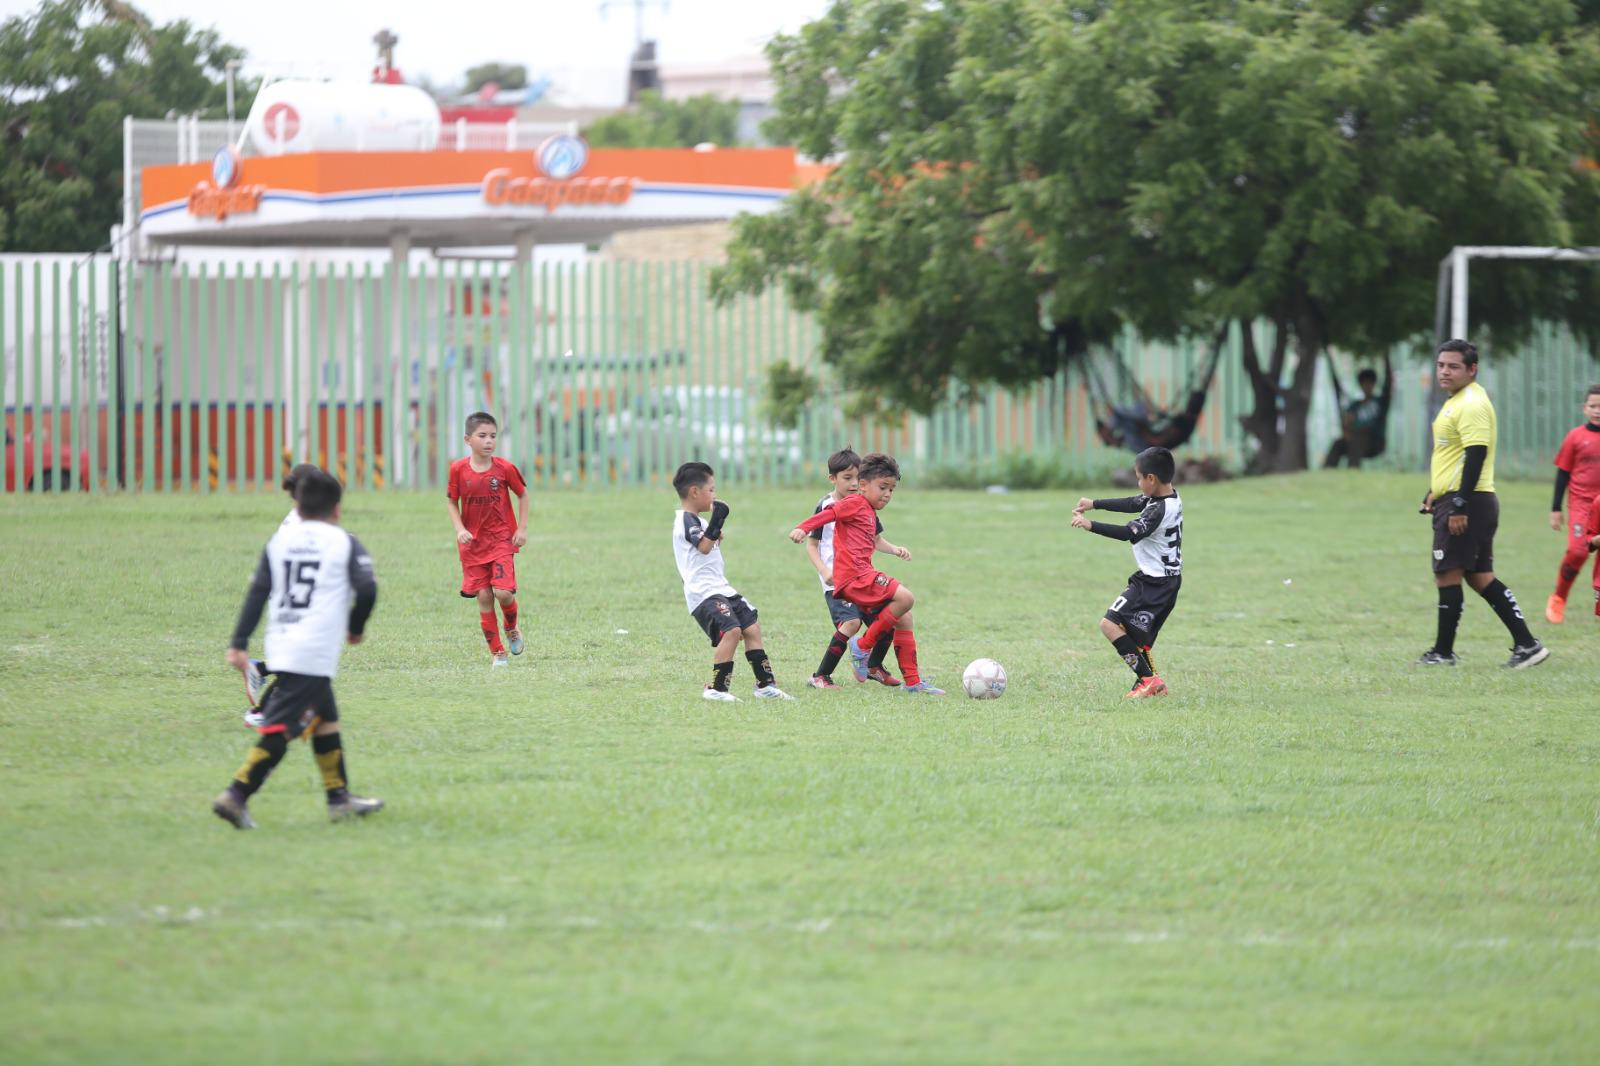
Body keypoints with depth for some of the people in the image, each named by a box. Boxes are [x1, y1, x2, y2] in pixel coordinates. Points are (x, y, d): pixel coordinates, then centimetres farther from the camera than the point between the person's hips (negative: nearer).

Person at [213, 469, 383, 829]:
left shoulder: (280, 540, 12)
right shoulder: (344, 543, 1)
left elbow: (258, 592, 7)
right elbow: (367, 589, -10)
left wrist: (239, 643, 5)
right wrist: (355, 627, 8)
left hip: (280, 647, 6)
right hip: (316, 652, -6)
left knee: (325, 719, 22)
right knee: (279, 729, -10)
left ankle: (339, 797, 29)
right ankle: (236, 795, -21)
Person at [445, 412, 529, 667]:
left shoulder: (505, 468, -8)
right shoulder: (458, 469, -6)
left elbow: (522, 495, 6)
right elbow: (451, 501, 6)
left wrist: (522, 528, 0)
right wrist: (460, 529, -8)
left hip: (502, 539, -1)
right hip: (472, 541, 2)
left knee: (503, 592, -15)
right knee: (483, 597, -1)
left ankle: (512, 628, 19)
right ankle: (497, 652, 11)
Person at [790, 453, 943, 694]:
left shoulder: (870, 512, 24)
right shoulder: (856, 503, -4)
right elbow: (829, 513, -15)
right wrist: (802, 528, -28)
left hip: (863, 575, 10)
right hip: (854, 575, -10)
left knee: (903, 619, 11)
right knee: (905, 598, -21)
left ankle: (913, 681, 15)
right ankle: (865, 645, -9)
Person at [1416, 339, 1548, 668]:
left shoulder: (1472, 405, -15)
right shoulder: (1456, 402, 18)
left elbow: (1476, 455, -22)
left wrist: (1459, 505, -24)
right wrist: (1434, 494, 28)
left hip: (1465, 504, -11)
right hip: (1456, 501, 11)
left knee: (1447, 574, -5)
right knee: (1480, 577, 10)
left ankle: (1443, 651, 1)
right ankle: (1526, 644, 8)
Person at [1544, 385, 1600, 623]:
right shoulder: (1576, 437, -1)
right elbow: (1563, 473, 4)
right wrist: (1556, 509, 3)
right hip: (1581, 503, -2)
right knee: (1577, 551, -16)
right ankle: (1558, 599, 2)